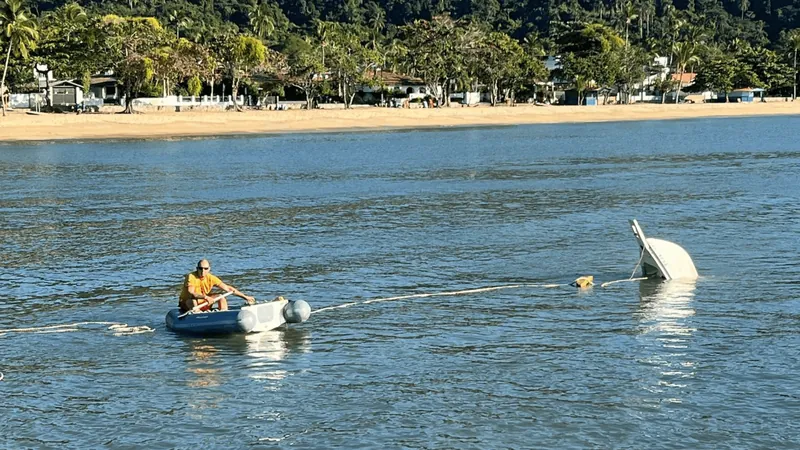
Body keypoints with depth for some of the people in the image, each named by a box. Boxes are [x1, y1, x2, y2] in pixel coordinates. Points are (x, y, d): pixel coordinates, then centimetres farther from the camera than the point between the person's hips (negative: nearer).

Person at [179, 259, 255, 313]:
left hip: (202, 304, 5)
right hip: (187, 304, -5)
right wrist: (205, 297, -50)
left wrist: (245, 297, -5)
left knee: (221, 297, -9)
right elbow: (191, 293, -34)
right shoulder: (191, 277, -19)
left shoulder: (211, 278, -5)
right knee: (192, 301, -37)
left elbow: (228, 288, -3)